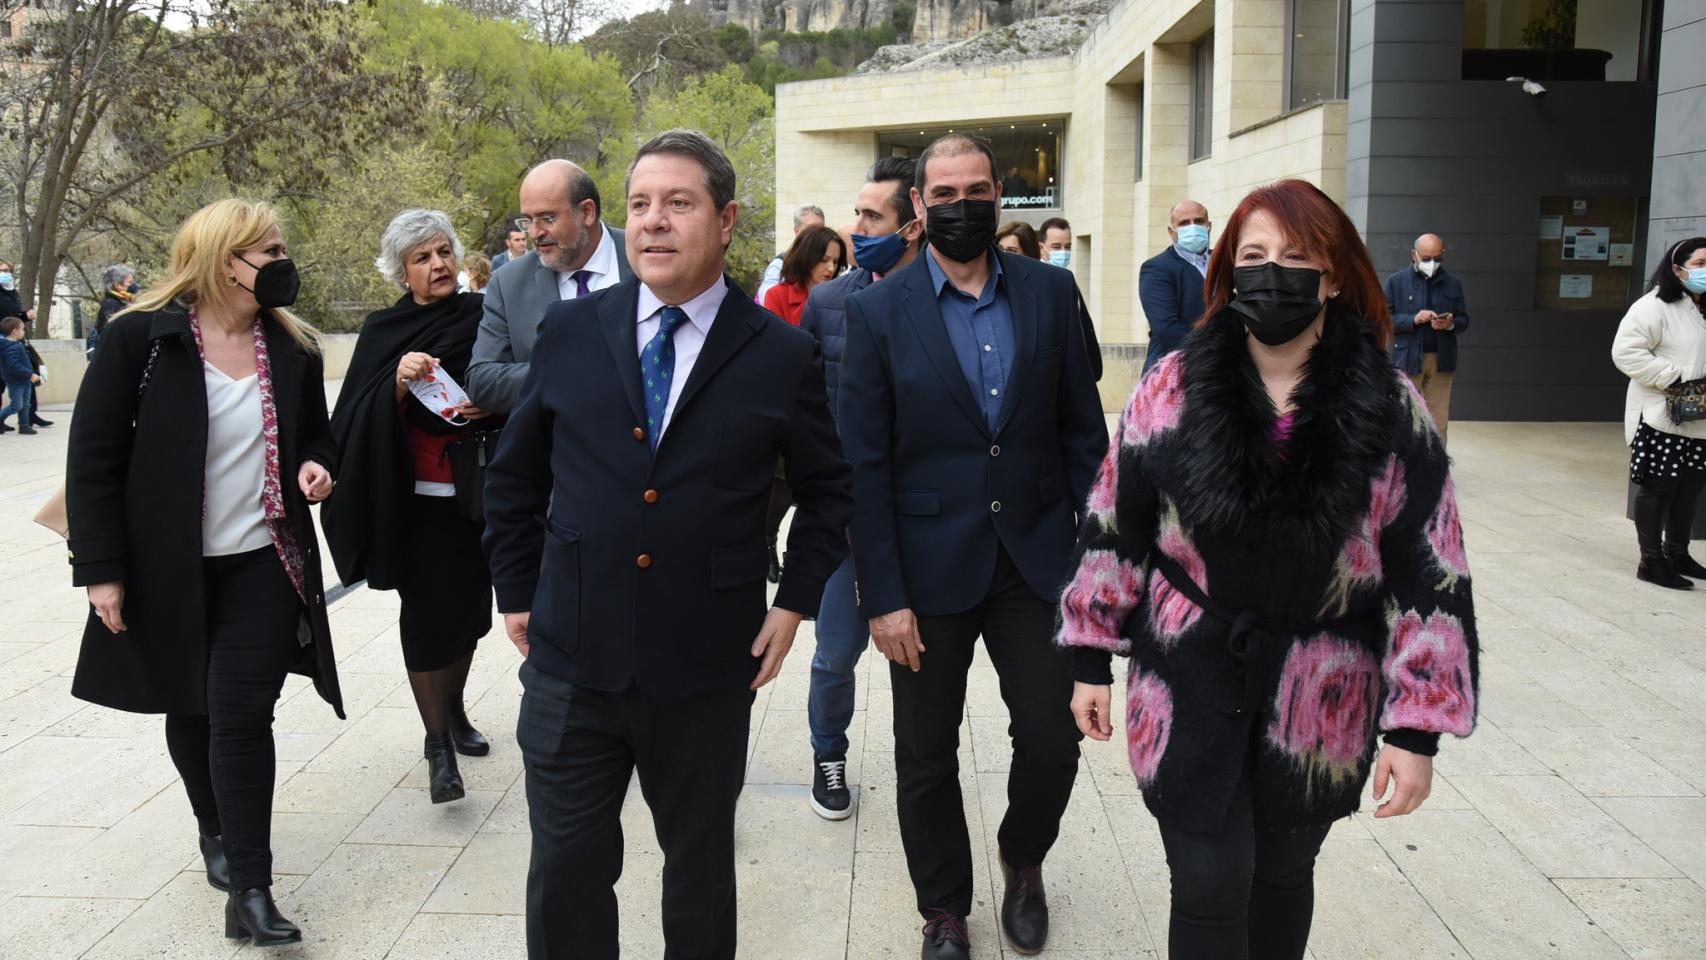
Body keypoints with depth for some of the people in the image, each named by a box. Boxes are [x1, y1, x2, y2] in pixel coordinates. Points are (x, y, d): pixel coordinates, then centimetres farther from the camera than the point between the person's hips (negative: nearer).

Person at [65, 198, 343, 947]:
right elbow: (93, 458, -8)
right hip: (169, 571, -1)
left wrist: (316, 466, -6)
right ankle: (217, 834, 40)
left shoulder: (292, 346, 3)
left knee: (241, 715, -6)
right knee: (191, 711, 15)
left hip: (264, 565, 1)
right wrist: (100, 569, -10)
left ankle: (249, 890, 0)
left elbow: (315, 437, 18)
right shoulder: (142, 337, -10)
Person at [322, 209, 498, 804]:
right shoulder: (383, 331, 0)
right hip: (417, 497, -3)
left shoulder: (481, 317, 4)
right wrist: (397, 383, -24)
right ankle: (438, 744, 4)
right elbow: (359, 417, -6)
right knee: (427, 612, -3)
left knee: (468, 604, 12)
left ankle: (453, 710, 33)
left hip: (477, 490, 3)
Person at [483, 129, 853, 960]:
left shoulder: (782, 354, -4)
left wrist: (795, 601, -1)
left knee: (700, 867, 17)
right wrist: (516, 591, 8)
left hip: (708, 670, -1)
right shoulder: (569, 333, 1)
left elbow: (828, 491, 7)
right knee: (565, 872, 10)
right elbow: (514, 477, 11)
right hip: (571, 661, 1)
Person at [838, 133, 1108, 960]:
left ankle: (1023, 860, 35)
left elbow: (1082, 431, 4)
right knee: (927, 757, 10)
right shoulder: (878, 311, -5)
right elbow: (865, 464, -7)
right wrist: (883, 596, -10)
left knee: (1054, 736, 3)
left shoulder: (1050, 292, 2)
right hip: (929, 567, -1)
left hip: (1037, 558, 2)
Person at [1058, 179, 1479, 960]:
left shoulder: (1390, 412, -8)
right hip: (1191, 691, 0)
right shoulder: (1172, 390, -7)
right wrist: (1091, 661, 1)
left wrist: (1418, 727, -7)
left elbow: (1430, 579, -6)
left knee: (1282, 874, 20)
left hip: (1322, 704, 1)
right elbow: (1114, 532, 0)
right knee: (1209, 892, 1)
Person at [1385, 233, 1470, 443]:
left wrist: (1451, 324, -12)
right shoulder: (1396, 281, 2)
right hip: (1408, 359, -2)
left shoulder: (1453, 284, 10)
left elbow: (1464, 319, 10)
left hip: (1441, 360, 2)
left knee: (1439, 421, 4)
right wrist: (1413, 320, -17)